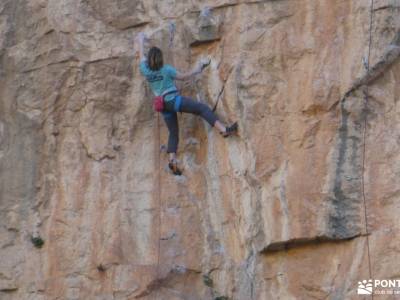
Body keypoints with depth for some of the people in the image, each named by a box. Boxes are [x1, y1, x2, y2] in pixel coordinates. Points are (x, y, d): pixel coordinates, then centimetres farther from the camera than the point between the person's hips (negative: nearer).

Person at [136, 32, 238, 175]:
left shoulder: (145, 71, 5)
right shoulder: (166, 69, -5)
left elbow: (142, 56, 23)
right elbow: (182, 76, 4)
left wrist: (141, 42, 37)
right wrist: (195, 71, 17)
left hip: (164, 106, 5)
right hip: (174, 100, -5)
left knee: (173, 133, 11)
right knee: (203, 108, -7)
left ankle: (172, 160, -3)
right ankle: (224, 130, -22)